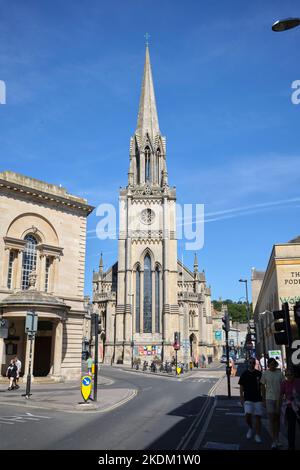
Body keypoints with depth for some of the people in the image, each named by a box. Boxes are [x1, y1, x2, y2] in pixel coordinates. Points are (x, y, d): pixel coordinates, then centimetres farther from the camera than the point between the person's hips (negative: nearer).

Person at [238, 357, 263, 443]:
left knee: (258, 417, 2)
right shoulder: (244, 374, 1)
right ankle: (250, 428, 16)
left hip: (258, 399, 1)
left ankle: (257, 435, 14)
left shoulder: (259, 374, 4)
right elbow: (241, 387, 4)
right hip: (248, 399, -1)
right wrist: (241, 397, -3)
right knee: (248, 415, -13)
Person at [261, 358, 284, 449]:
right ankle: (274, 440, -3)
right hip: (269, 398, -2)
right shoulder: (265, 374, -3)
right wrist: (263, 399, 2)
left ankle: (277, 438, 25)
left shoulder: (280, 373, 1)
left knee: (277, 418, 11)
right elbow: (263, 387, 3)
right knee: (271, 418, -7)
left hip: (279, 398, 2)